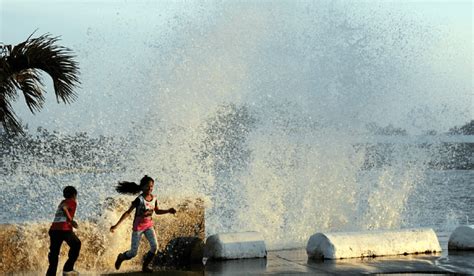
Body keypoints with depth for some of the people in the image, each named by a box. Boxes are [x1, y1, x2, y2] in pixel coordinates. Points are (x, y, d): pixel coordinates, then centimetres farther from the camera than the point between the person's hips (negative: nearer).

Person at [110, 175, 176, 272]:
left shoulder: (154, 198, -3)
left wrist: (168, 211, -2)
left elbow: (157, 211, 15)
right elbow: (128, 212, -20)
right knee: (133, 253, 0)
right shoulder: (139, 199, -21)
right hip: (138, 227, -5)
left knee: (154, 246, -14)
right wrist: (116, 225, -24)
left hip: (149, 225, 5)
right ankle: (121, 257, 33)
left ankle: (145, 266, 6)